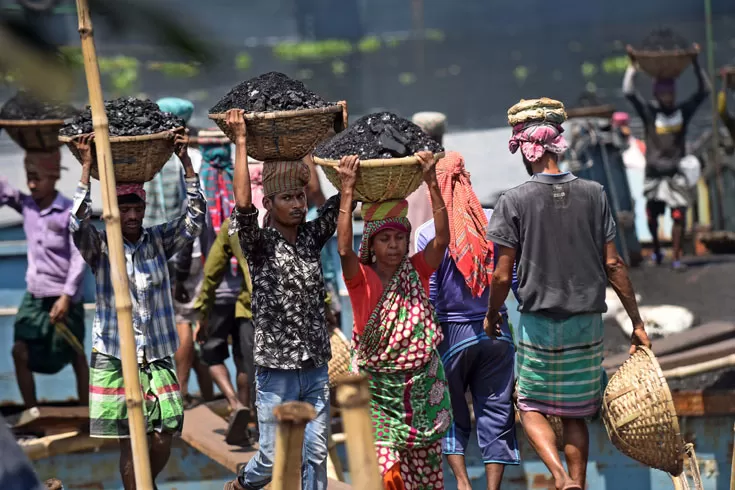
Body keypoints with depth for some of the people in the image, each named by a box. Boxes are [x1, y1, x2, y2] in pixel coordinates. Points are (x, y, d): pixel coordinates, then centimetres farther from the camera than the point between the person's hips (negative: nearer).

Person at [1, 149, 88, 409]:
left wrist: (67, 296, -20)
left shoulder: (70, 212, -12)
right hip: (34, 296, 5)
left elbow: (79, 258, -14)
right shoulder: (25, 205, 2)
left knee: (76, 356, 7)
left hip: (64, 298, -5)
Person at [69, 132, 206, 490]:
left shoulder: (159, 241, 5)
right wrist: (86, 168, -24)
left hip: (157, 358, 3)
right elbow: (77, 223, -21)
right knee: (129, 442, -1)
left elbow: (195, 219, -6)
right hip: (113, 359, -2)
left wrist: (185, 162, -13)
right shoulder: (100, 246, -2)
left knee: (163, 440, 1)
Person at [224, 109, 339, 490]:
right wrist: (241, 141, -19)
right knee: (273, 458, 4)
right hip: (276, 370, -4)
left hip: (315, 369, 4)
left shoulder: (310, 238, 6)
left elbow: (342, 200, 6)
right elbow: (243, 204, -23)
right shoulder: (259, 244, -7)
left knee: (315, 455, 4)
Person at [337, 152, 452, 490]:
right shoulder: (361, 278, -5)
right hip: (379, 387, -3)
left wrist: (431, 182, -20)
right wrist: (347, 190, -26)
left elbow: (441, 239, -13)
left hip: (422, 384, 3)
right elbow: (344, 248, -24)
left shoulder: (417, 272, 2)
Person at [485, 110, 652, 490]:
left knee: (531, 406, 10)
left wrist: (491, 316, 12)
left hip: (538, 322, -3)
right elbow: (613, 265, 0)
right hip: (586, 323, 3)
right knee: (575, 415, 15)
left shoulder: (514, 201, -7)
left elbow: (503, 275, -7)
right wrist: (637, 322, 6)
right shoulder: (594, 194, 0)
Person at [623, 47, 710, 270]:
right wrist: (632, 66, -7)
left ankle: (676, 258, -6)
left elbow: (704, 91, 4)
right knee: (652, 217, 11)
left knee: (679, 216, -10)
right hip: (654, 173, 0)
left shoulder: (683, 111, 5)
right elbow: (629, 92, -9)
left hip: (676, 174, 0)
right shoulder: (649, 112, -1)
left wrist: (696, 64, 1)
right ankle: (656, 249, 36)